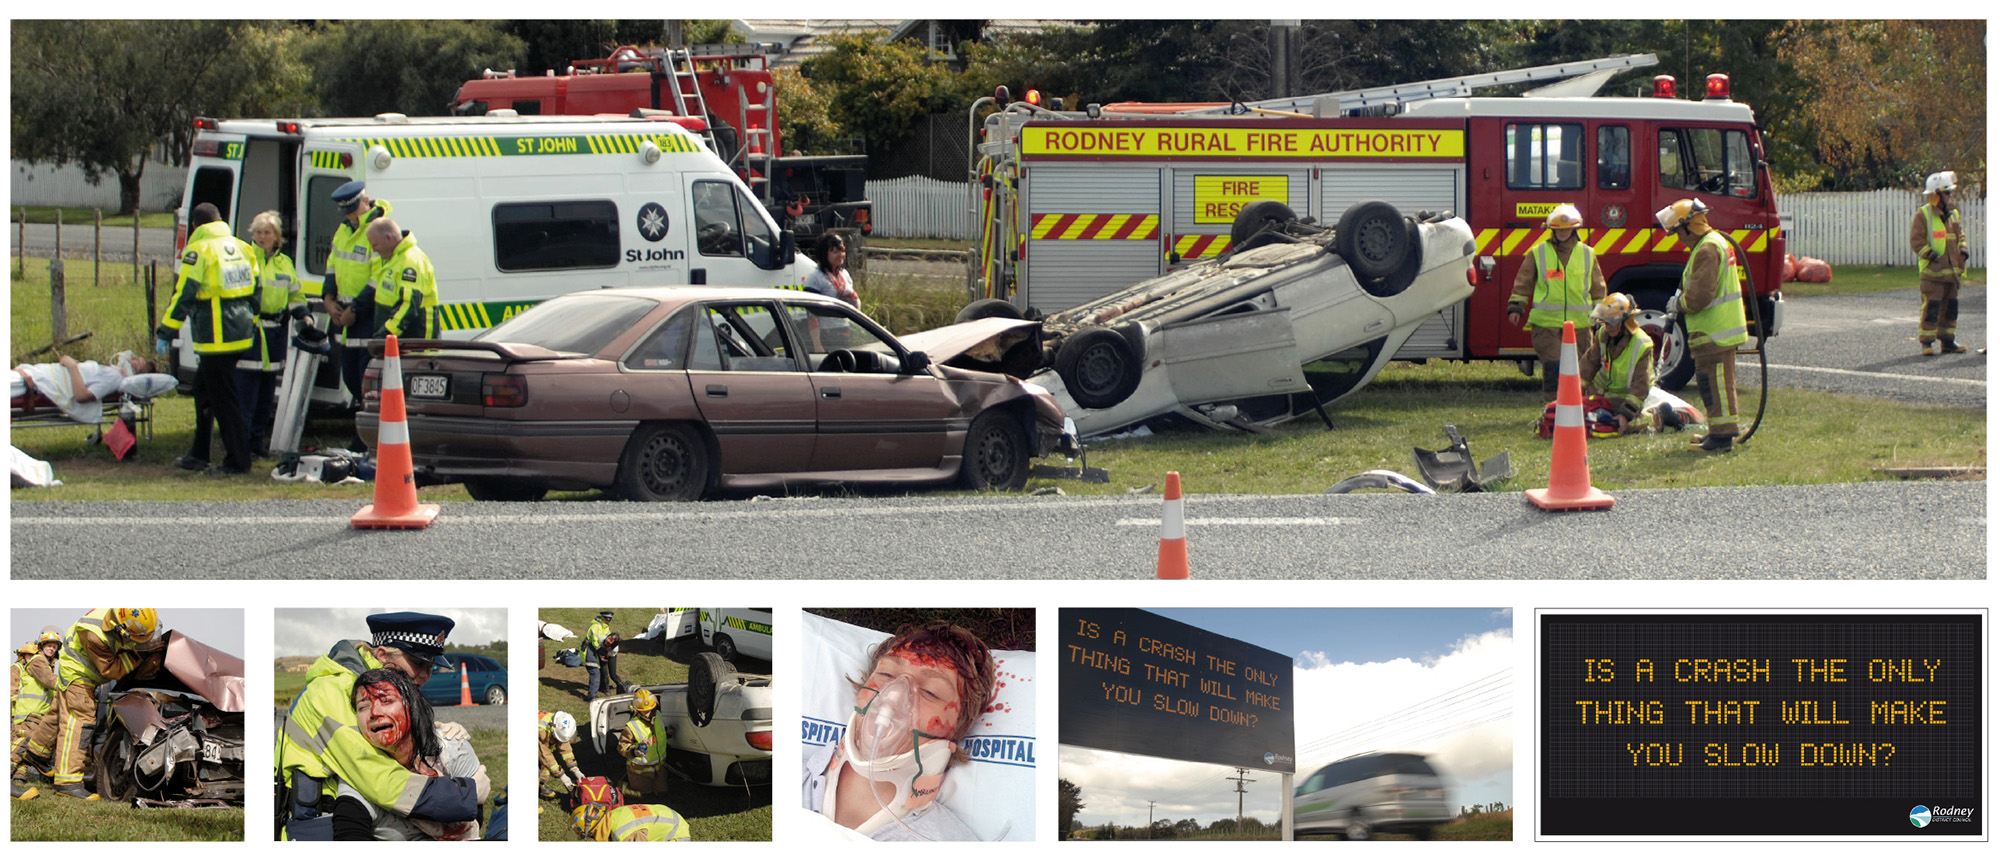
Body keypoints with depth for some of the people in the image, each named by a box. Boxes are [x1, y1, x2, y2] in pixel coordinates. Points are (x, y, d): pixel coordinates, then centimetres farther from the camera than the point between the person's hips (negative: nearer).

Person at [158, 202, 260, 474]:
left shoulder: (199, 251, -10)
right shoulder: (242, 248, 12)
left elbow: (183, 295, -13)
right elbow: (255, 290, 17)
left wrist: (166, 332, -9)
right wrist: (250, 324, 27)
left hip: (216, 337, -8)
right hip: (241, 335, 8)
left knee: (223, 399, -2)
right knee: (204, 388, 19)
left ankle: (238, 459, -1)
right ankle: (199, 455, 24)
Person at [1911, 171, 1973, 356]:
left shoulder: (1953, 213, 13)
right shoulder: (1923, 214, -8)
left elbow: (1960, 234, 23)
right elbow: (1916, 241, -10)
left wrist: (1963, 249, 5)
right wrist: (1930, 254, -19)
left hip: (1952, 270, 7)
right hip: (1932, 271, -7)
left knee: (1950, 305, 11)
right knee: (1931, 306, -8)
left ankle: (1947, 340, 20)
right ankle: (1927, 342, -4)